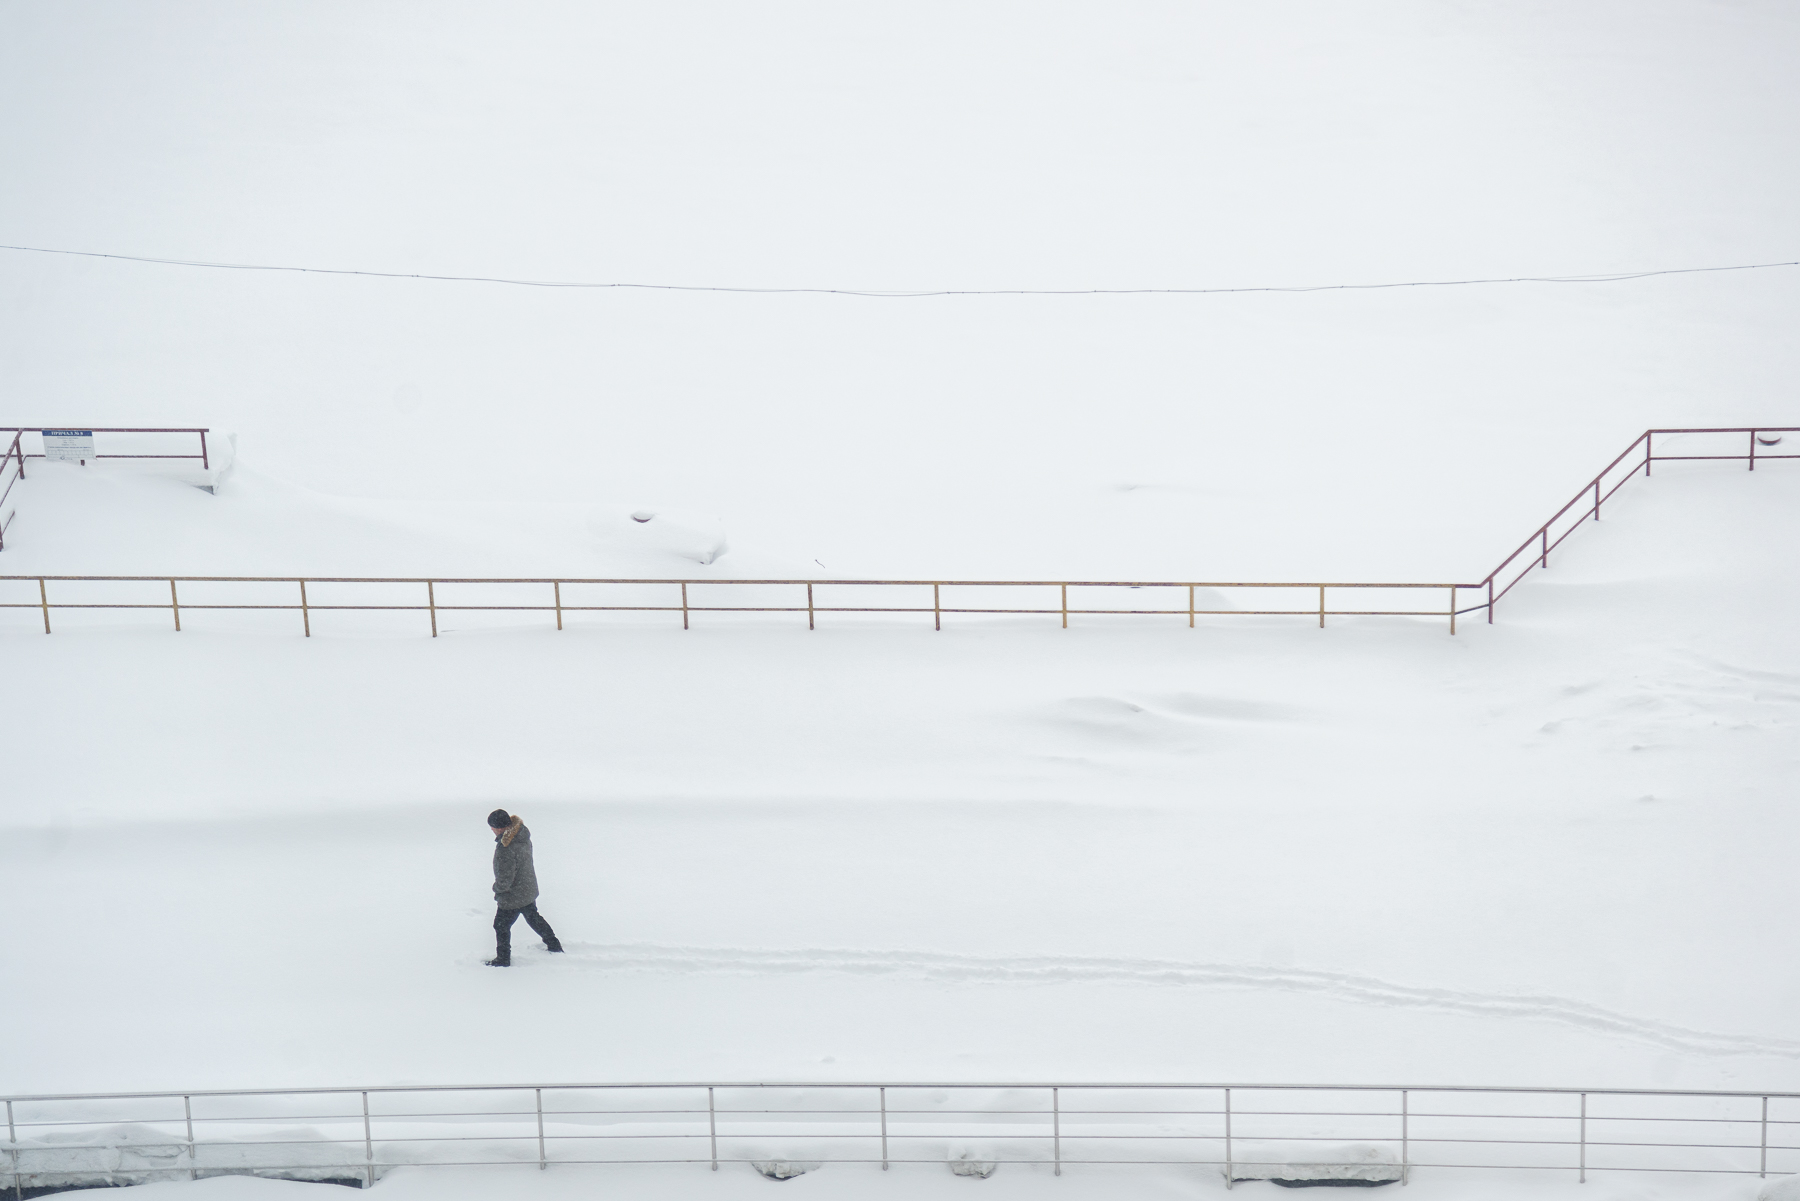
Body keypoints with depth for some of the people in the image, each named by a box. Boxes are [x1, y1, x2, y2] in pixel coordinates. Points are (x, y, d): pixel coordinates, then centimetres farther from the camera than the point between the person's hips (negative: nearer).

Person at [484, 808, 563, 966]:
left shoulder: (506, 849, -36)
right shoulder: (522, 833, -9)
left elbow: (504, 880, -30)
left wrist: (497, 888, -6)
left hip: (512, 897, -8)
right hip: (529, 890, 8)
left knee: (501, 926, 13)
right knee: (534, 918, 28)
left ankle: (503, 959, 28)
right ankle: (554, 946, 42)